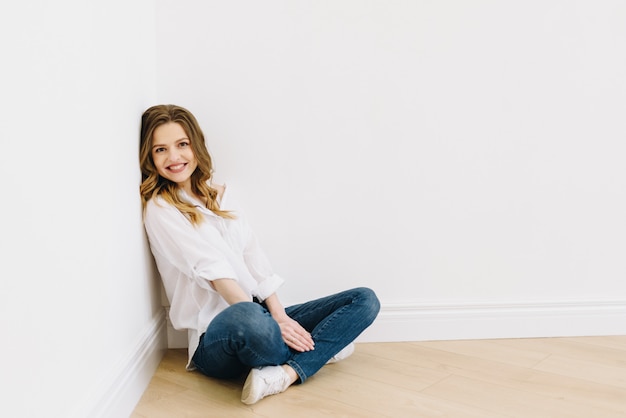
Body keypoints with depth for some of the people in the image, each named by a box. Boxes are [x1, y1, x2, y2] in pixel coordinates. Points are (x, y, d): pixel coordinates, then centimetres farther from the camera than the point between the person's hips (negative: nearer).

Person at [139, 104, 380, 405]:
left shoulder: (222, 195, 16)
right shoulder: (160, 209, -2)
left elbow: (253, 257, 7)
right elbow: (213, 271, -13)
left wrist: (278, 313, -6)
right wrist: (269, 319, -20)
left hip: (262, 316, 7)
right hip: (217, 336, -7)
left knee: (365, 300, -4)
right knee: (249, 317, -42)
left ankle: (283, 374, -22)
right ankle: (318, 349, -10)